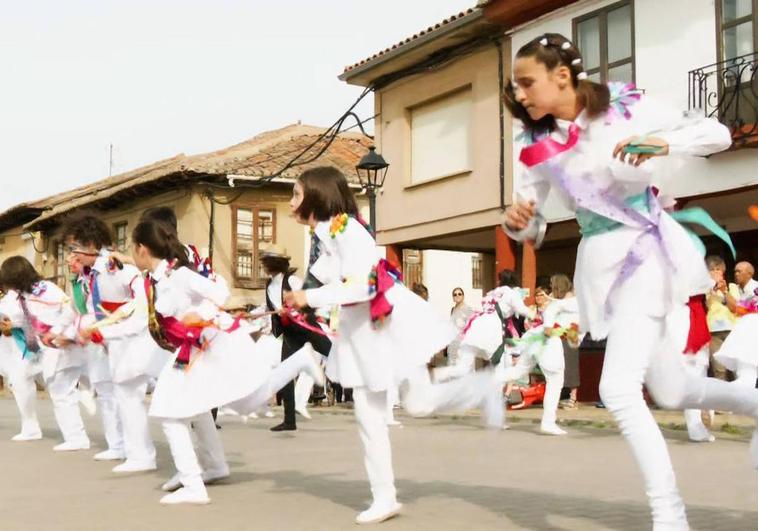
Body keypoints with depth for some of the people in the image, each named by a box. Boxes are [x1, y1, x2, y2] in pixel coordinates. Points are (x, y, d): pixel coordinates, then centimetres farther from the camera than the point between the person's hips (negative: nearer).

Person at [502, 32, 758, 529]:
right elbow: (532, 227, 6)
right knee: (671, 393, 15)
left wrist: (662, 144, -25)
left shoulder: (626, 107, -11)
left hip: (645, 251, -6)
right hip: (601, 263, 6)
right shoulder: (539, 146, 0)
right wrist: (517, 222, -17)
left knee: (619, 390, -18)